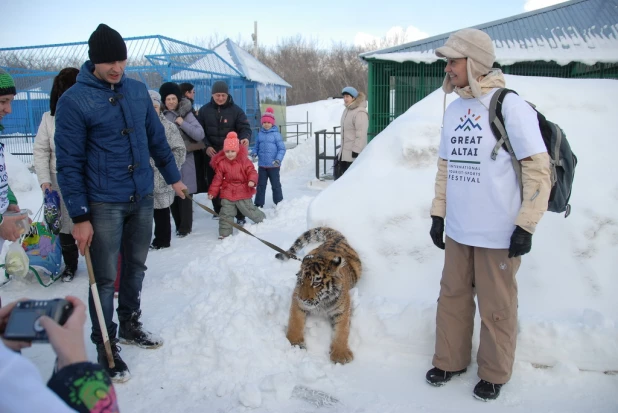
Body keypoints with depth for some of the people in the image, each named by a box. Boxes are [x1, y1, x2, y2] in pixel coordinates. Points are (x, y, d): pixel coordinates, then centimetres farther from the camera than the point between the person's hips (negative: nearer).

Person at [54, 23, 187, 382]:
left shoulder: (138, 90, 4)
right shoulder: (73, 101, -11)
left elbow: (157, 138, 14)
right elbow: (69, 162, -11)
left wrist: (173, 176, 18)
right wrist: (79, 216, -12)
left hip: (143, 197, 5)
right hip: (104, 204, -5)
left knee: (136, 267, 17)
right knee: (105, 279, 3)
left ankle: (130, 324, 37)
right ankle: (106, 346, 19)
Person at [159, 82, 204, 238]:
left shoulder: (186, 114, -1)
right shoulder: (160, 115, 5)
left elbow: (200, 135, -7)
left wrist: (182, 123, -13)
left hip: (184, 159, -3)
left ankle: (185, 226, 7)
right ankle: (179, 224, 19)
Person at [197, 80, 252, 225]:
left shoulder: (236, 110, -2)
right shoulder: (204, 110, 3)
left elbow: (245, 128, -7)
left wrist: (245, 137, -31)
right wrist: (206, 146, -11)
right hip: (211, 154, 3)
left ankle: (240, 215, 4)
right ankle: (218, 211, 29)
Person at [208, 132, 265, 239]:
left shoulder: (244, 160, -8)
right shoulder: (221, 163, -3)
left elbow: (252, 171, -8)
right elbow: (218, 178, 0)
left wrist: (252, 180, -30)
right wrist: (212, 192, -3)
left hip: (243, 191, -2)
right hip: (227, 193, 2)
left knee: (249, 210, 8)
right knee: (226, 213, 3)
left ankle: (262, 220, 32)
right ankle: (224, 233, 13)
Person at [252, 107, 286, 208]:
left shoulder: (276, 134, -9)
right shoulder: (260, 134, 5)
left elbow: (282, 148, -10)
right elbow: (257, 146, 13)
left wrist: (278, 159, -21)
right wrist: (254, 153, -8)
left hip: (273, 165, -4)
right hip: (262, 165, 4)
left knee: (276, 185, 7)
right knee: (261, 185, 11)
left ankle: (279, 203, 18)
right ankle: (258, 204, 19)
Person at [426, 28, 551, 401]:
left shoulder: (510, 106, -11)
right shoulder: (454, 109, 8)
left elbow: (539, 169, -11)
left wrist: (526, 227, -12)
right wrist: (438, 214, 13)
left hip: (498, 233, -6)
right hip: (457, 229, 6)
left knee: (496, 308, 8)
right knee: (453, 298, 16)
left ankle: (494, 374, 29)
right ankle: (450, 361, 34)